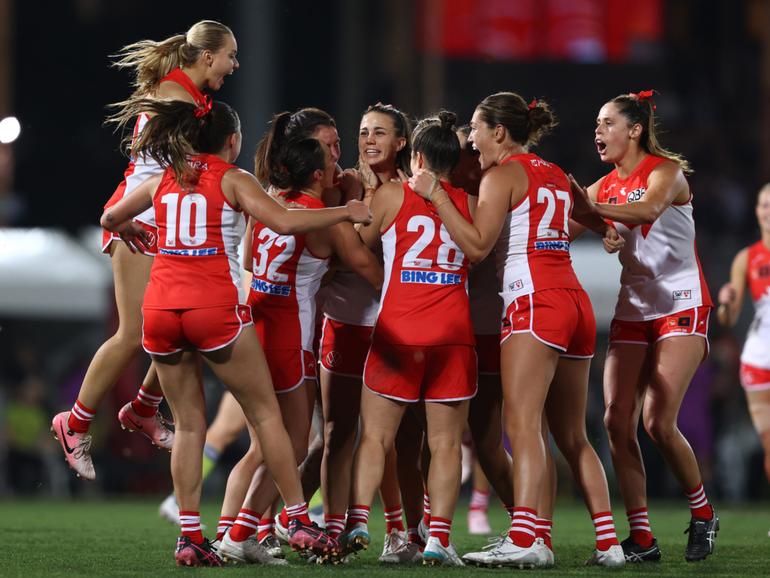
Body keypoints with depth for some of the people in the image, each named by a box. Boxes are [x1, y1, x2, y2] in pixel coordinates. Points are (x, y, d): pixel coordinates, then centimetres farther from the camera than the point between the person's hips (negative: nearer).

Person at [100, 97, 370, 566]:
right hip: (215, 307, -4)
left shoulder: (164, 180, 16)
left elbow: (110, 218, 29)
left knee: (189, 424, 11)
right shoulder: (232, 179, 2)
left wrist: (129, 230, 51)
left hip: (160, 307, 4)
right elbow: (283, 221, -12)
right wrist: (345, 212, -1)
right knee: (265, 413, 6)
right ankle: (300, 521, 5)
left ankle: (190, 535, 2)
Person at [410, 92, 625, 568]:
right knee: (573, 436, 12)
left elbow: (477, 246, -12)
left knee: (523, 425, -17)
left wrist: (435, 195, -6)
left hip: (534, 301, -8)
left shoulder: (502, 175, -2)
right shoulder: (556, 176, 21)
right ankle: (608, 542, 6)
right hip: (576, 303, 8)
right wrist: (608, 229, 62)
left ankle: (525, 539, -31)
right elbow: (590, 215, 39)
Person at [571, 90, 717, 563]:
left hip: (681, 308, -6)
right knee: (617, 420, -8)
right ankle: (641, 538, -3)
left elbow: (648, 209, -29)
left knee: (658, 422, -17)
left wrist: (592, 209, -42)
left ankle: (703, 515, 5)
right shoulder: (605, 187, 12)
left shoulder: (666, 170, -7)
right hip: (632, 312, 6)